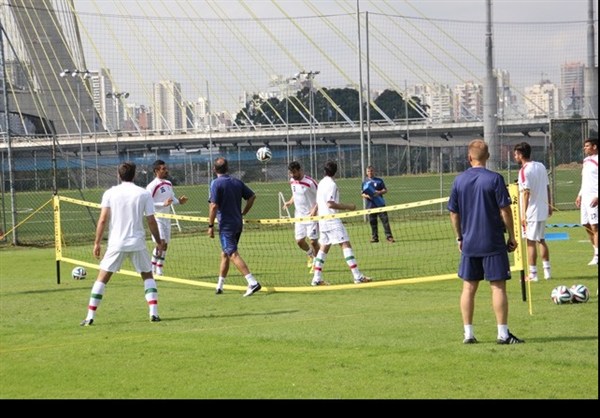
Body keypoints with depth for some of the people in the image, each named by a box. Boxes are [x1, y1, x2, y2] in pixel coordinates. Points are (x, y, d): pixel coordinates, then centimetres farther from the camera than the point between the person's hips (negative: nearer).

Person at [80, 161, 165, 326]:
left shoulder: (110, 193, -1)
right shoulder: (144, 194, -1)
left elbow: (102, 220, -5)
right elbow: (151, 221, 0)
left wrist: (97, 242, 1)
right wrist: (159, 242, 12)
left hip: (116, 243, 0)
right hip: (137, 243, 0)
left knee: (102, 278, 7)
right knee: (148, 276, 17)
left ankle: (90, 317, 1)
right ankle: (154, 313, 4)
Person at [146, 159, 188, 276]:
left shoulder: (169, 184, 11)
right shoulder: (152, 186, -14)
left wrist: (179, 201, 2)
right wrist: (163, 204, -27)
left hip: (166, 218, 8)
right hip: (157, 218, -8)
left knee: (165, 245, 8)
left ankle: (159, 270, 16)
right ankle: (153, 269, -6)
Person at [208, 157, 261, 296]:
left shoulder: (216, 183, -12)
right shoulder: (237, 182, 7)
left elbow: (214, 206, -18)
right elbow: (252, 196, 10)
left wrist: (210, 225, -12)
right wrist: (243, 213, 16)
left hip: (226, 226, -7)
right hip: (238, 223, 7)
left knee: (233, 254, -10)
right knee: (225, 254, 19)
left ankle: (253, 283, -23)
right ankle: (219, 286, 26)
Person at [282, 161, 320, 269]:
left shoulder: (310, 182, -17)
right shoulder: (292, 181, 5)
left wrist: (314, 210, -23)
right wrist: (290, 202, 3)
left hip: (311, 216, -6)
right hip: (299, 216, 6)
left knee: (313, 241, -5)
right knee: (299, 241, 4)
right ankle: (310, 255, 33)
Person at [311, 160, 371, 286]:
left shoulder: (321, 183, 13)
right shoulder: (331, 184, -13)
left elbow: (319, 202, 23)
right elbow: (330, 204, -19)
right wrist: (347, 207, -14)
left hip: (323, 221, 9)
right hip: (332, 221, -9)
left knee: (324, 248, 12)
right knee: (346, 245, -10)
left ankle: (317, 278, 9)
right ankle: (357, 276, -16)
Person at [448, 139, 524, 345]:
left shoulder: (459, 180, 2)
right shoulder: (494, 179, -10)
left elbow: (453, 213, 8)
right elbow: (505, 210, -9)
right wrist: (512, 236, 1)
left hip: (469, 243, 4)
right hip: (493, 243, -4)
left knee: (469, 287, 9)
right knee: (498, 286, -1)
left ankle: (468, 333, 10)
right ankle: (503, 333, -2)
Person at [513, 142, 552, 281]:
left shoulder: (524, 171, -15)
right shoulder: (541, 166, 8)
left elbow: (526, 193, -19)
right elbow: (547, 187, 13)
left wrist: (523, 214, -19)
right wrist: (549, 205, 22)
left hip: (531, 212, -8)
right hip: (543, 210, 8)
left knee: (531, 242, -2)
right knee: (541, 240, 16)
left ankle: (532, 274, 0)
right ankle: (547, 270, 18)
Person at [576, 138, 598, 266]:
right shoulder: (586, 161, 18)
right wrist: (580, 195, 21)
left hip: (594, 198, -9)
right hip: (585, 197, 9)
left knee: (594, 226, -10)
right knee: (587, 225, 8)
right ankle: (596, 251, 16)